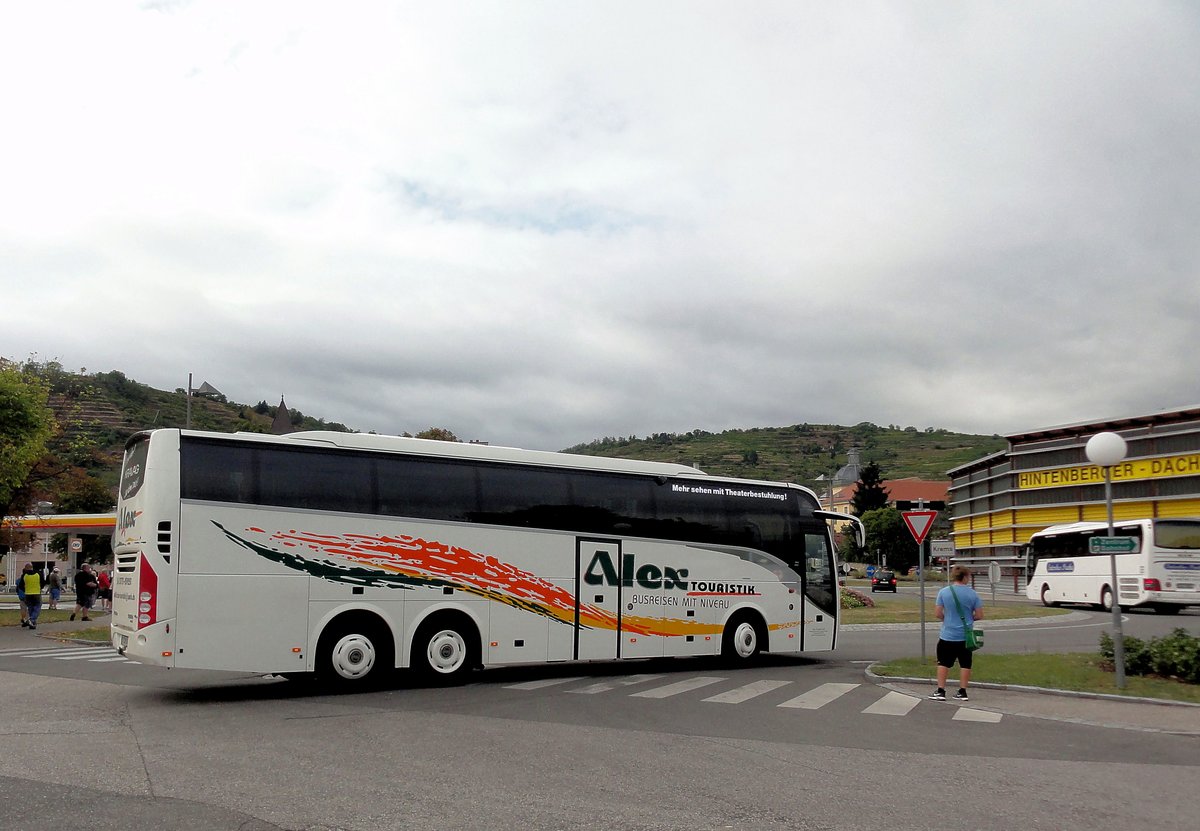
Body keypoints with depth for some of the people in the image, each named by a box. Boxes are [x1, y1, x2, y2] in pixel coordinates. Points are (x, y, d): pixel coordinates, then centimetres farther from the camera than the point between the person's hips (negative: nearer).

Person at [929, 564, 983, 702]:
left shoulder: (944, 592, -6)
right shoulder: (972, 593, -4)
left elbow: (938, 614, -4)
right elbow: (979, 615, -2)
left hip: (947, 635, -1)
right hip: (966, 636, 1)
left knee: (943, 663, 7)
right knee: (965, 664, 10)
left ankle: (940, 691, 7)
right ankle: (962, 692, 14)